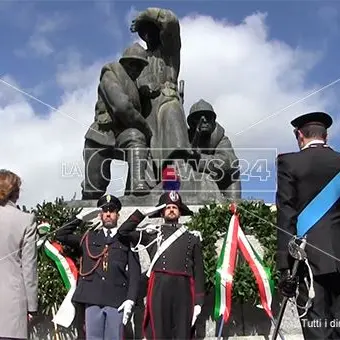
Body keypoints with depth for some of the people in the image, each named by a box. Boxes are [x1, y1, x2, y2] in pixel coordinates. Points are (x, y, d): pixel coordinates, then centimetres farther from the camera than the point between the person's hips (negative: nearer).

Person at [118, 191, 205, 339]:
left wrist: (198, 301, 3)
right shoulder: (152, 235, 15)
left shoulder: (192, 239, 15)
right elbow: (123, 232, 8)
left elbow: (198, 272, 11)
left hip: (183, 291, 1)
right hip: (158, 291, -1)